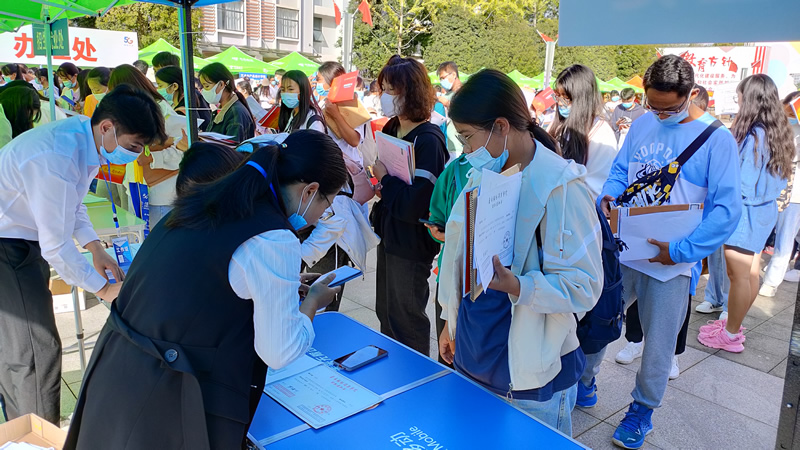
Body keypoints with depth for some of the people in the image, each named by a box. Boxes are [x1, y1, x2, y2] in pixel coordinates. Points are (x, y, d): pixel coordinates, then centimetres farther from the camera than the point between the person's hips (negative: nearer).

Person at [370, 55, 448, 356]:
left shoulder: (428, 140, -21)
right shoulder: (391, 129, 4)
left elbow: (415, 204, -27)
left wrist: (385, 178, -15)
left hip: (411, 243, -8)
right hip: (388, 233, 8)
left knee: (406, 319, 8)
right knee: (385, 311, 22)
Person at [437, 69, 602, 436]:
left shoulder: (560, 187, -17)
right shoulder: (483, 176, 4)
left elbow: (584, 285, -19)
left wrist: (517, 287, -34)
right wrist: (451, 321, 17)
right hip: (472, 357, 7)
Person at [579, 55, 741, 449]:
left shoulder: (716, 139, -11)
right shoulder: (641, 125, 3)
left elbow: (727, 208, -15)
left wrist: (682, 250, -21)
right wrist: (607, 197, -10)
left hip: (671, 264, -4)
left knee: (658, 344, 11)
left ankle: (642, 410, 34)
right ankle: (584, 383, 38)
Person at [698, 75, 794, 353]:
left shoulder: (754, 135, -20)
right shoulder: (778, 133, 7)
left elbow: (742, 182, -18)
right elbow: (779, 176, 15)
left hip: (746, 212, -9)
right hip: (765, 210, 9)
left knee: (739, 275, 1)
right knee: (750, 272, 17)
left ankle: (731, 335, 12)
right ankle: (733, 323, 31)